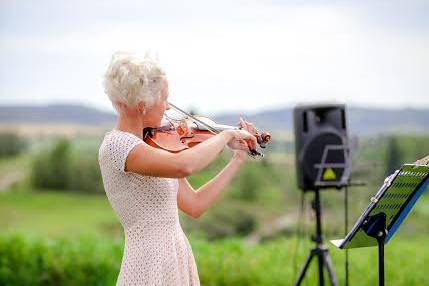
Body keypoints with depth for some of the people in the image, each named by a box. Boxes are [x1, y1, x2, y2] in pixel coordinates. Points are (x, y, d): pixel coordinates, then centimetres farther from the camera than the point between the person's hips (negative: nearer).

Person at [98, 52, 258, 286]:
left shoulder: (155, 143, 8)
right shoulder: (116, 145, -18)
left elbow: (195, 205, 9)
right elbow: (184, 166, -34)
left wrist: (238, 158, 9)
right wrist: (226, 135, -18)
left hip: (179, 261, 8)